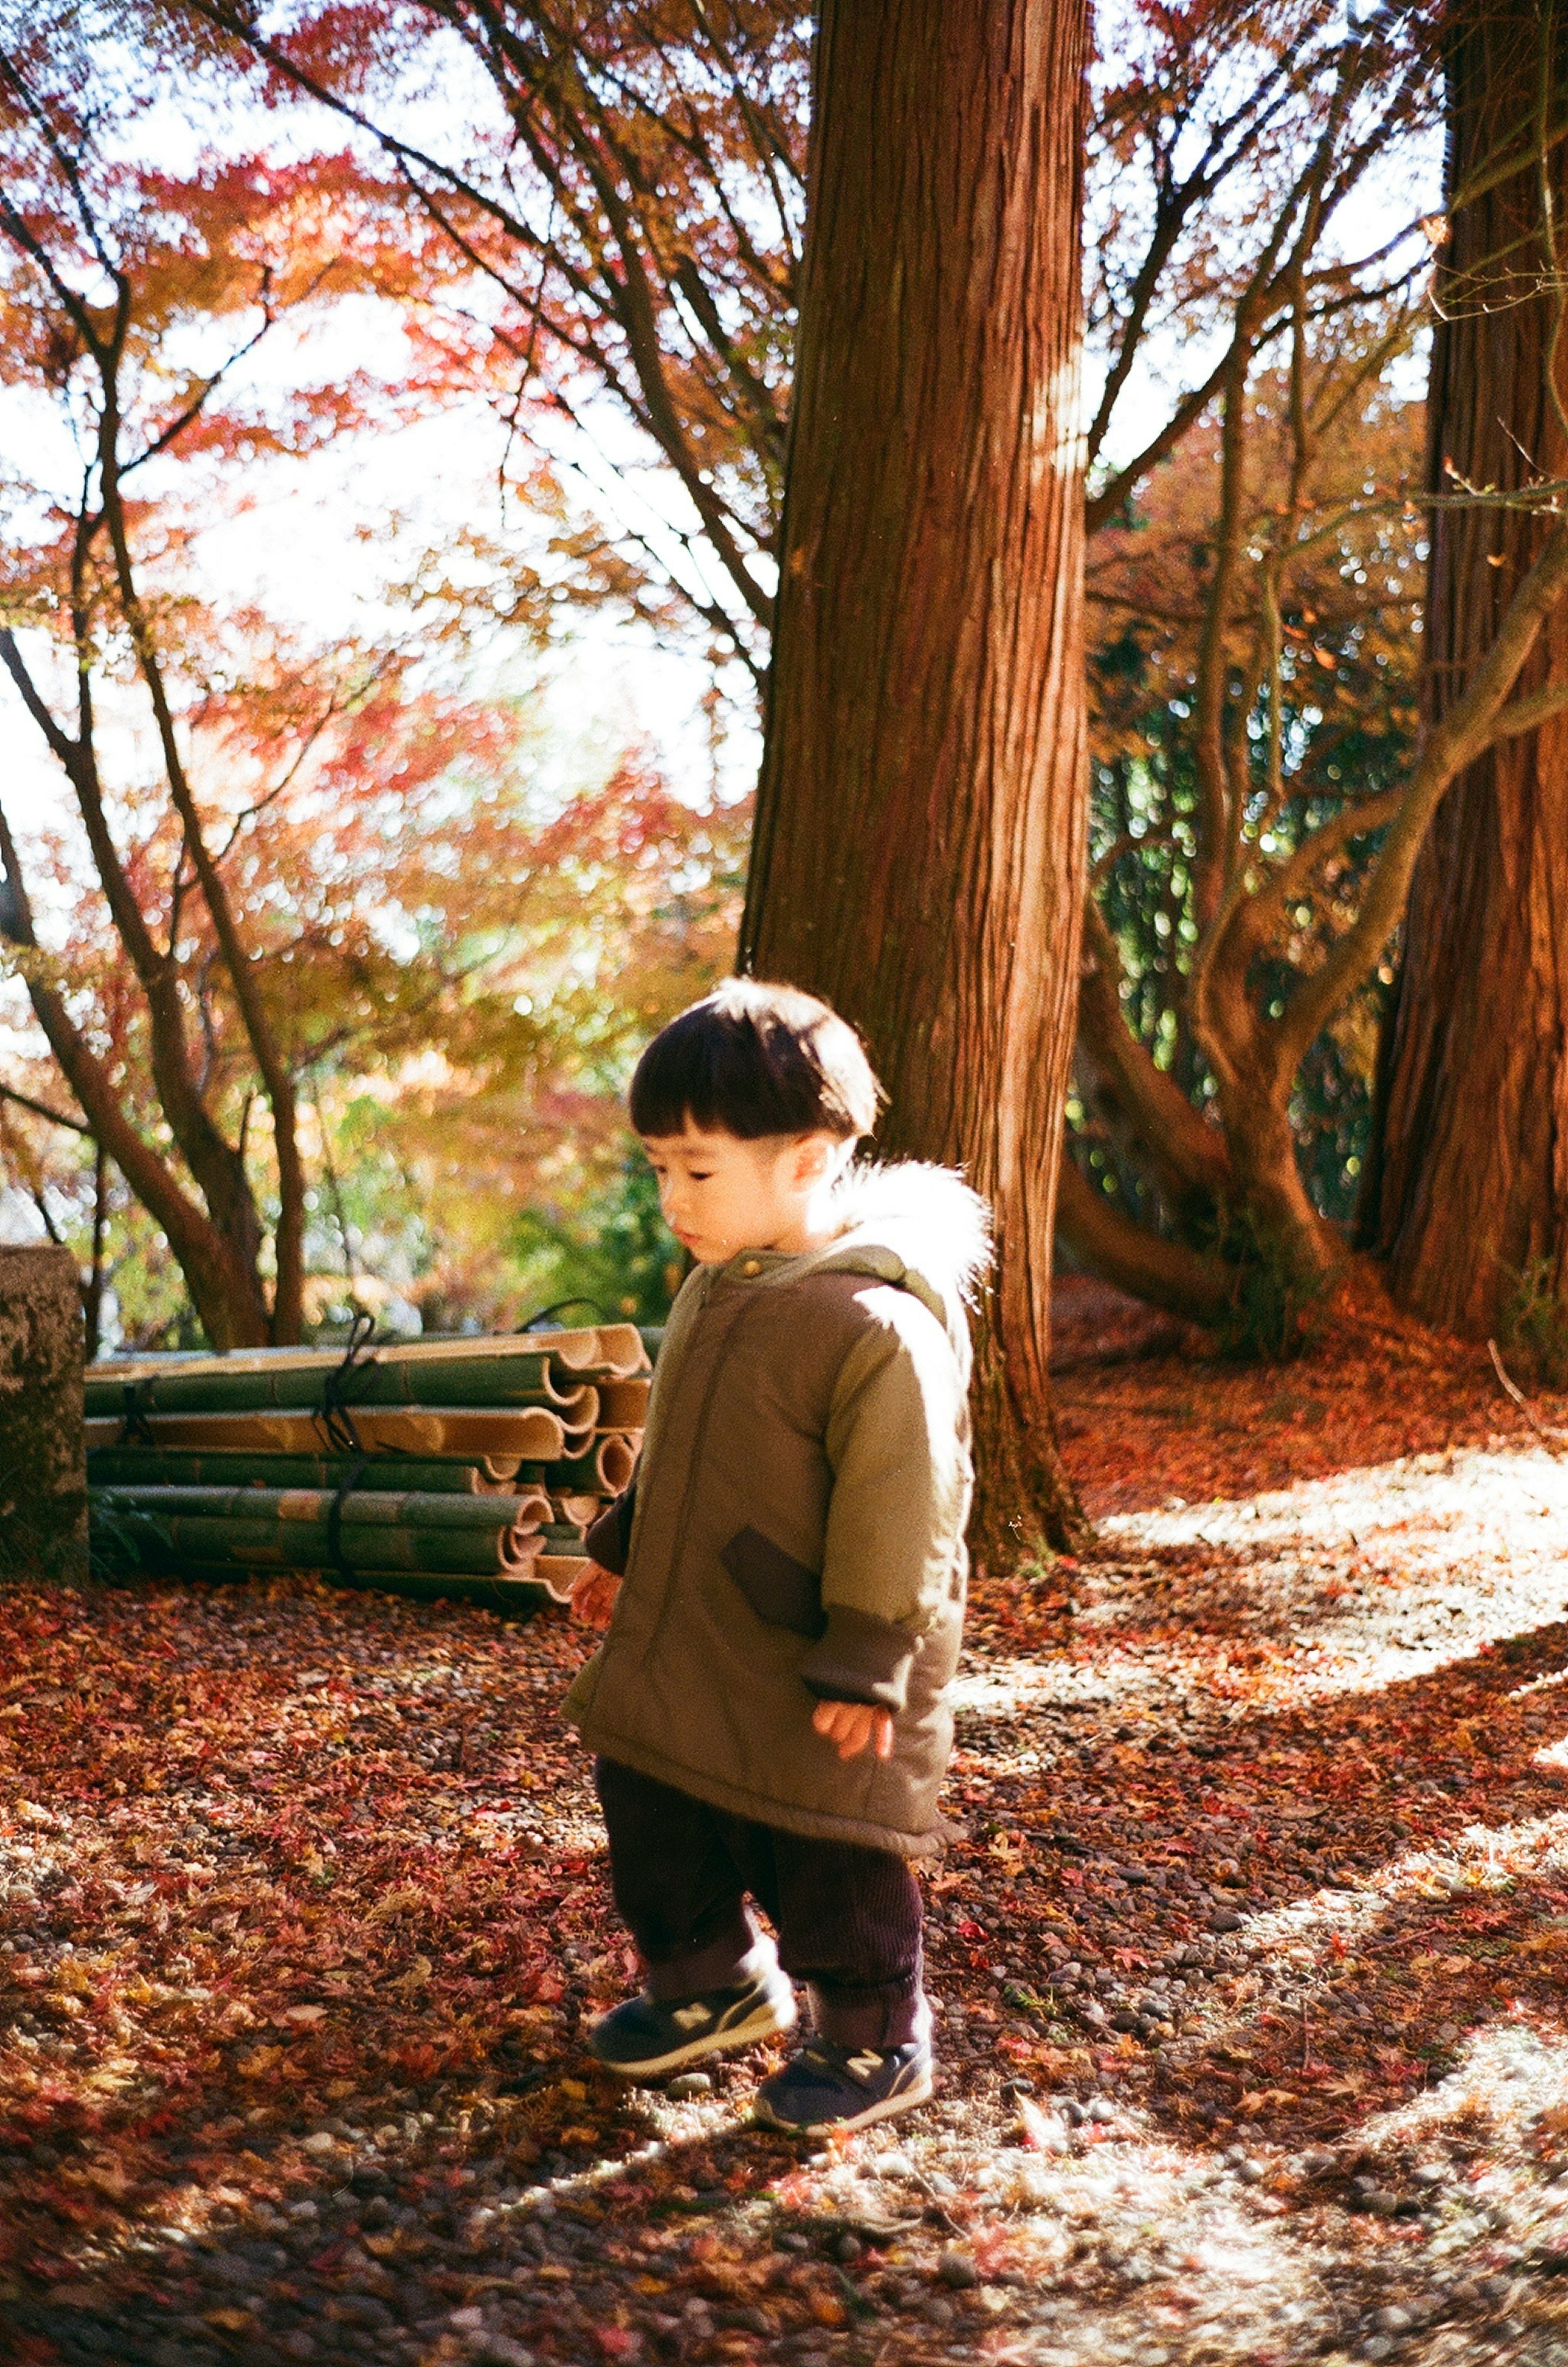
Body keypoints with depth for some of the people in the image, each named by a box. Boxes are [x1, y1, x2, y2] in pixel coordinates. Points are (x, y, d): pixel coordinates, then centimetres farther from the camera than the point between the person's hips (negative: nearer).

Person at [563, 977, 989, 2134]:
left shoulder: (879, 1327, -26)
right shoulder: (720, 1287, 3)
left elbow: (900, 1508, -23)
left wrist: (867, 1669, -20)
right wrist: (626, 1549, 24)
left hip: (809, 1672, -9)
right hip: (685, 1639, 9)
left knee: (826, 1856, 5)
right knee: (651, 1815, 19)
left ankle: (876, 2040, 26)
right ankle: (710, 1984, 41)